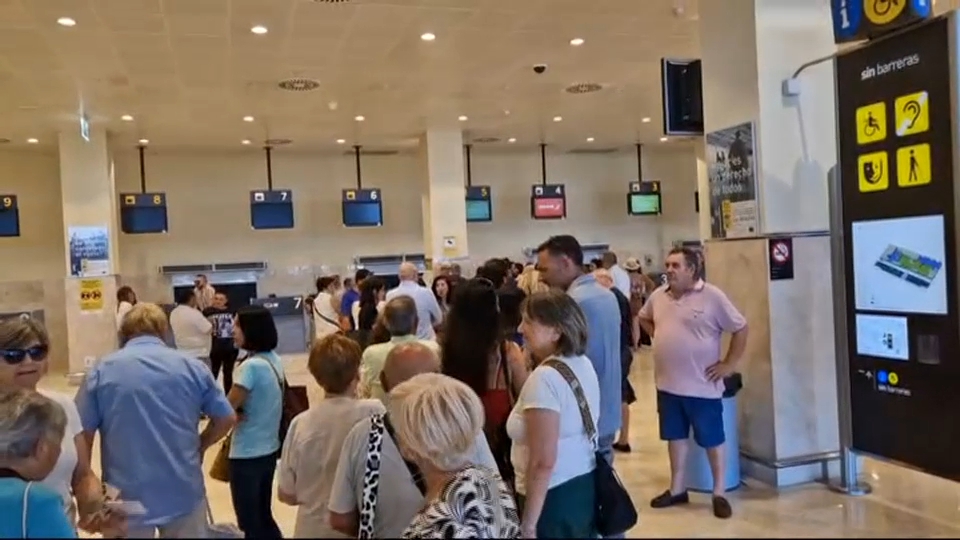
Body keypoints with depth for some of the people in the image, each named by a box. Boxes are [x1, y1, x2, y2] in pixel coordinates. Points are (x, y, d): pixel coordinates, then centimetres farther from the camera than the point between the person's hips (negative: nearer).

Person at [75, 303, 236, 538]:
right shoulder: (193, 367, 1)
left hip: (127, 497, 0)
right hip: (184, 492, 1)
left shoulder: (101, 370, -1)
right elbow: (226, 419, 4)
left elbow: (83, 434, -3)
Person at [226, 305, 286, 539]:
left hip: (247, 455, -8)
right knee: (264, 516, 22)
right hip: (269, 450, 8)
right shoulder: (275, 360, 3)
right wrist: (239, 412, -4)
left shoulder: (251, 366, -22)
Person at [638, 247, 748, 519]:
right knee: (675, 436, 16)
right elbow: (644, 318, 23)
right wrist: (659, 337, 9)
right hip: (667, 384, 5)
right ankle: (677, 489, 29)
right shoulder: (658, 296, 4)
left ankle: (719, 494, 20)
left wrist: (729, 364, -9)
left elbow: (740, 328, -8)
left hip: (702, 385, -5)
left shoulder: (712, 297, -12)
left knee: (713, 440, 7)